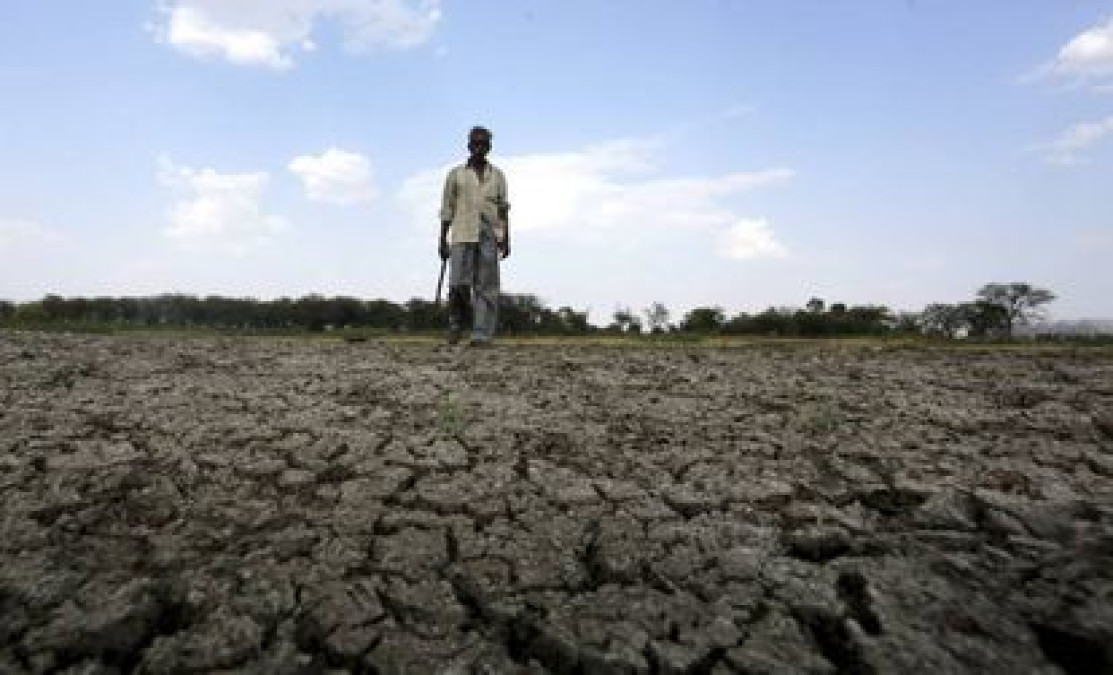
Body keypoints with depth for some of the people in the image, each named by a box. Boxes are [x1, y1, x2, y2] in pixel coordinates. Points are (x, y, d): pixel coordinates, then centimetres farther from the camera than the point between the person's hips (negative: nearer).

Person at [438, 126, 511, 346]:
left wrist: (506, 240, 1)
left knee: (486, 286, -4)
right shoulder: (456, 174, 11)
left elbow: (504, 210, 11)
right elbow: (447, 209, 9)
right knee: (458, 284, -12)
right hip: (462, 235, -1)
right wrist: (443, 240, 2)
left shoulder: (497, 175, 14)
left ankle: (482, 335, -3)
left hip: (490, 236, 1)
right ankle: (458, 322, 12)